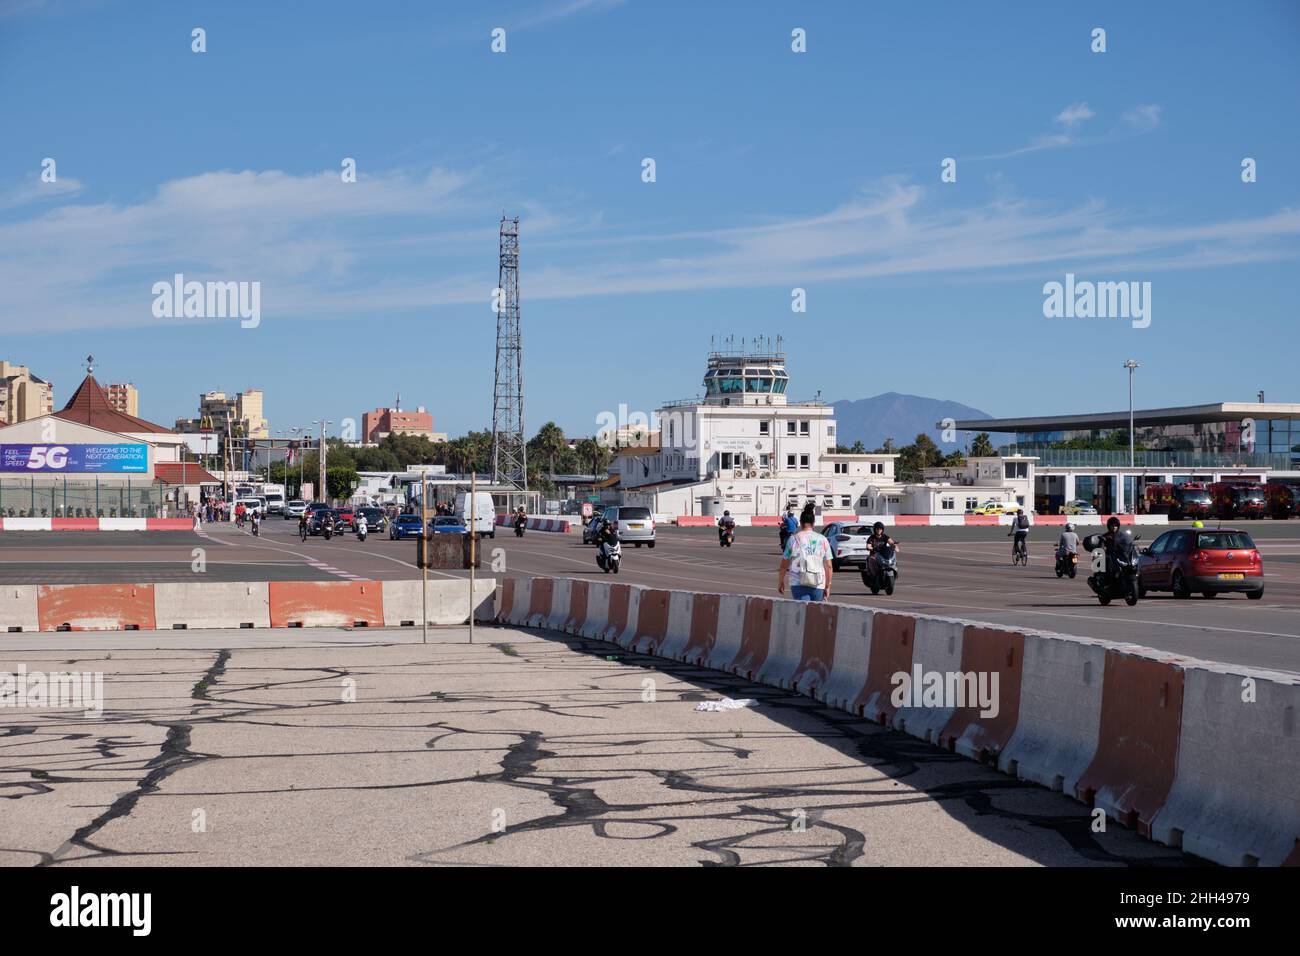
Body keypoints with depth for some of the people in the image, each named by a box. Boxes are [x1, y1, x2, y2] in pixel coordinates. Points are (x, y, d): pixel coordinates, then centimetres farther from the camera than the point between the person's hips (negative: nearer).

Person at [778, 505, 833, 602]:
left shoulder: (794, 539, -1)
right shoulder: (823, 540, 4)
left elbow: (784, 565, 2)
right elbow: (828, 566, 4)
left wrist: (780, 582, 15)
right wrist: (827, 586, 12)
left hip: (798, 583, -2)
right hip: (818, 584, 2)